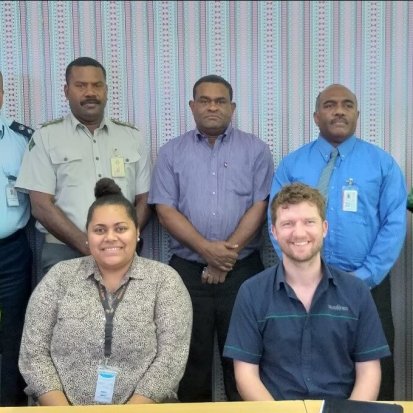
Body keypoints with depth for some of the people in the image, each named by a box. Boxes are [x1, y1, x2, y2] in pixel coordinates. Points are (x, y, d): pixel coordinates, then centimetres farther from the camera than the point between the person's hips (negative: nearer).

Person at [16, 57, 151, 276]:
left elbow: (143, 201, 9)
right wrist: (88, 247, -12)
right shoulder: (46, 137, 2)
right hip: (64, 253, -2)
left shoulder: (132, 136, 9)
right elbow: (41, 206, -4)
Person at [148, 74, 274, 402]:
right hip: (188, 270, 1)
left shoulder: (255, 150, 4)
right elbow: (166, 210, -2)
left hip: (242, 270, 0)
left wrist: (227, 255, -10)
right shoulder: (172, 152, 6)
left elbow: (260, 207, -3)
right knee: (192, 355, 9)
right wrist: (207, 249, -14)